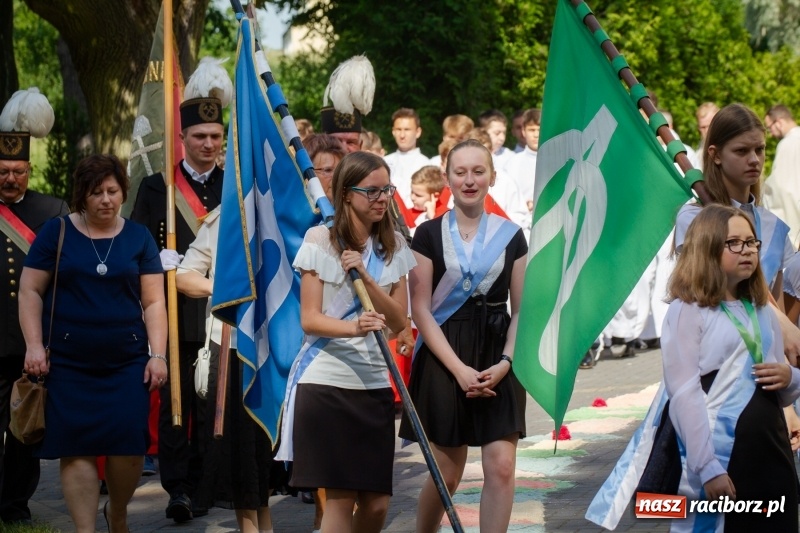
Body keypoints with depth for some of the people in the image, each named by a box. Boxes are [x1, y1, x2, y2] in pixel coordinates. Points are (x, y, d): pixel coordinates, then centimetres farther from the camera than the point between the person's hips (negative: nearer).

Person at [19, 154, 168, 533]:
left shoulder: (138, 238, 9)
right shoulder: (56, 232, 5)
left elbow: (153, 302, 8)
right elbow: (30, 291, 4)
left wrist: (158, 355, -2)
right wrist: (34, 345, -6)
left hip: (127, 360, 1)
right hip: (69, 363, -1)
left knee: (129, 444, -6)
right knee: (76, 448, -5)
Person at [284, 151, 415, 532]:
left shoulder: (394, 245, 8)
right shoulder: (320, 240, -3)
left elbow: (398, 323, 1)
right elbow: (310, 319, -9)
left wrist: (365, 275, -14)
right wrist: (354, 327, -29)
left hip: (374, 384, 4)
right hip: (326, 382, -4)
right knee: (340, 497, -4)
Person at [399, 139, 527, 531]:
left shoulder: (510, 236, 7)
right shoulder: (429, 235, 1)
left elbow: (522, 310, 8)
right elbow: (421, 310, -3)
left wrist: (506, 362, -9)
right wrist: (459, 368, -13)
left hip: (497, 362, 2)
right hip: (445, 359, -2)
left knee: (501, 467, -9)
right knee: (447, 476, 2)